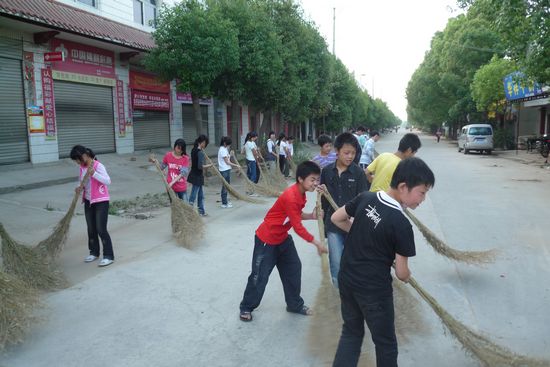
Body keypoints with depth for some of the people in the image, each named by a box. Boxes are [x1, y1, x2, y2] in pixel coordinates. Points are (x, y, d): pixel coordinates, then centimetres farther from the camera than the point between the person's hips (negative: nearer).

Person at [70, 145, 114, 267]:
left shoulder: (98, 166, -18)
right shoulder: (82, 168, 5)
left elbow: (108, 181, -28)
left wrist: (94, 173, -38)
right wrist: (80, 188, -5)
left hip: (101, 202, -8)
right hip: (88, 201, 8)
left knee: (101, 230, -7)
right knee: (91, 229, 15)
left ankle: (109, 256, 2)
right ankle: (94, 252, 31)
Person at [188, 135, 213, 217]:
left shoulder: (194, 150, 5)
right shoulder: (200, 152, -21)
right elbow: (200, 166, -25)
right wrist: (209, 165, -10)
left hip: (193, 174, 9)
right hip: (197, 176, -9)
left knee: (200, 195, 20)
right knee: (193, 196, -4)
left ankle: (201, 212, 31)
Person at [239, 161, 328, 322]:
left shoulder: (300, 194, -1)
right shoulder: (291, 197, -30)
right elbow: (298, 228, -26)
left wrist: (311, 215, -9)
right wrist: (317, 243, -17)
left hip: (283, 238, 9)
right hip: (266, 240, -9)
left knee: (293, 269, 13)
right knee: (260, 275, 1)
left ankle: (295, 304, 29)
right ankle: (246, 307, 20)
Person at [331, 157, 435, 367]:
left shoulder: (365, 198, -7)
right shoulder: (401, 224, -22)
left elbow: (336, 219, 7)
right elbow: (401, 273, -13)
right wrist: (407, 276, 10)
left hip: (346, 279, 6)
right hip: (374, 289, -6)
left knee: (351, 332, 23)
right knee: (385, 342, 17)